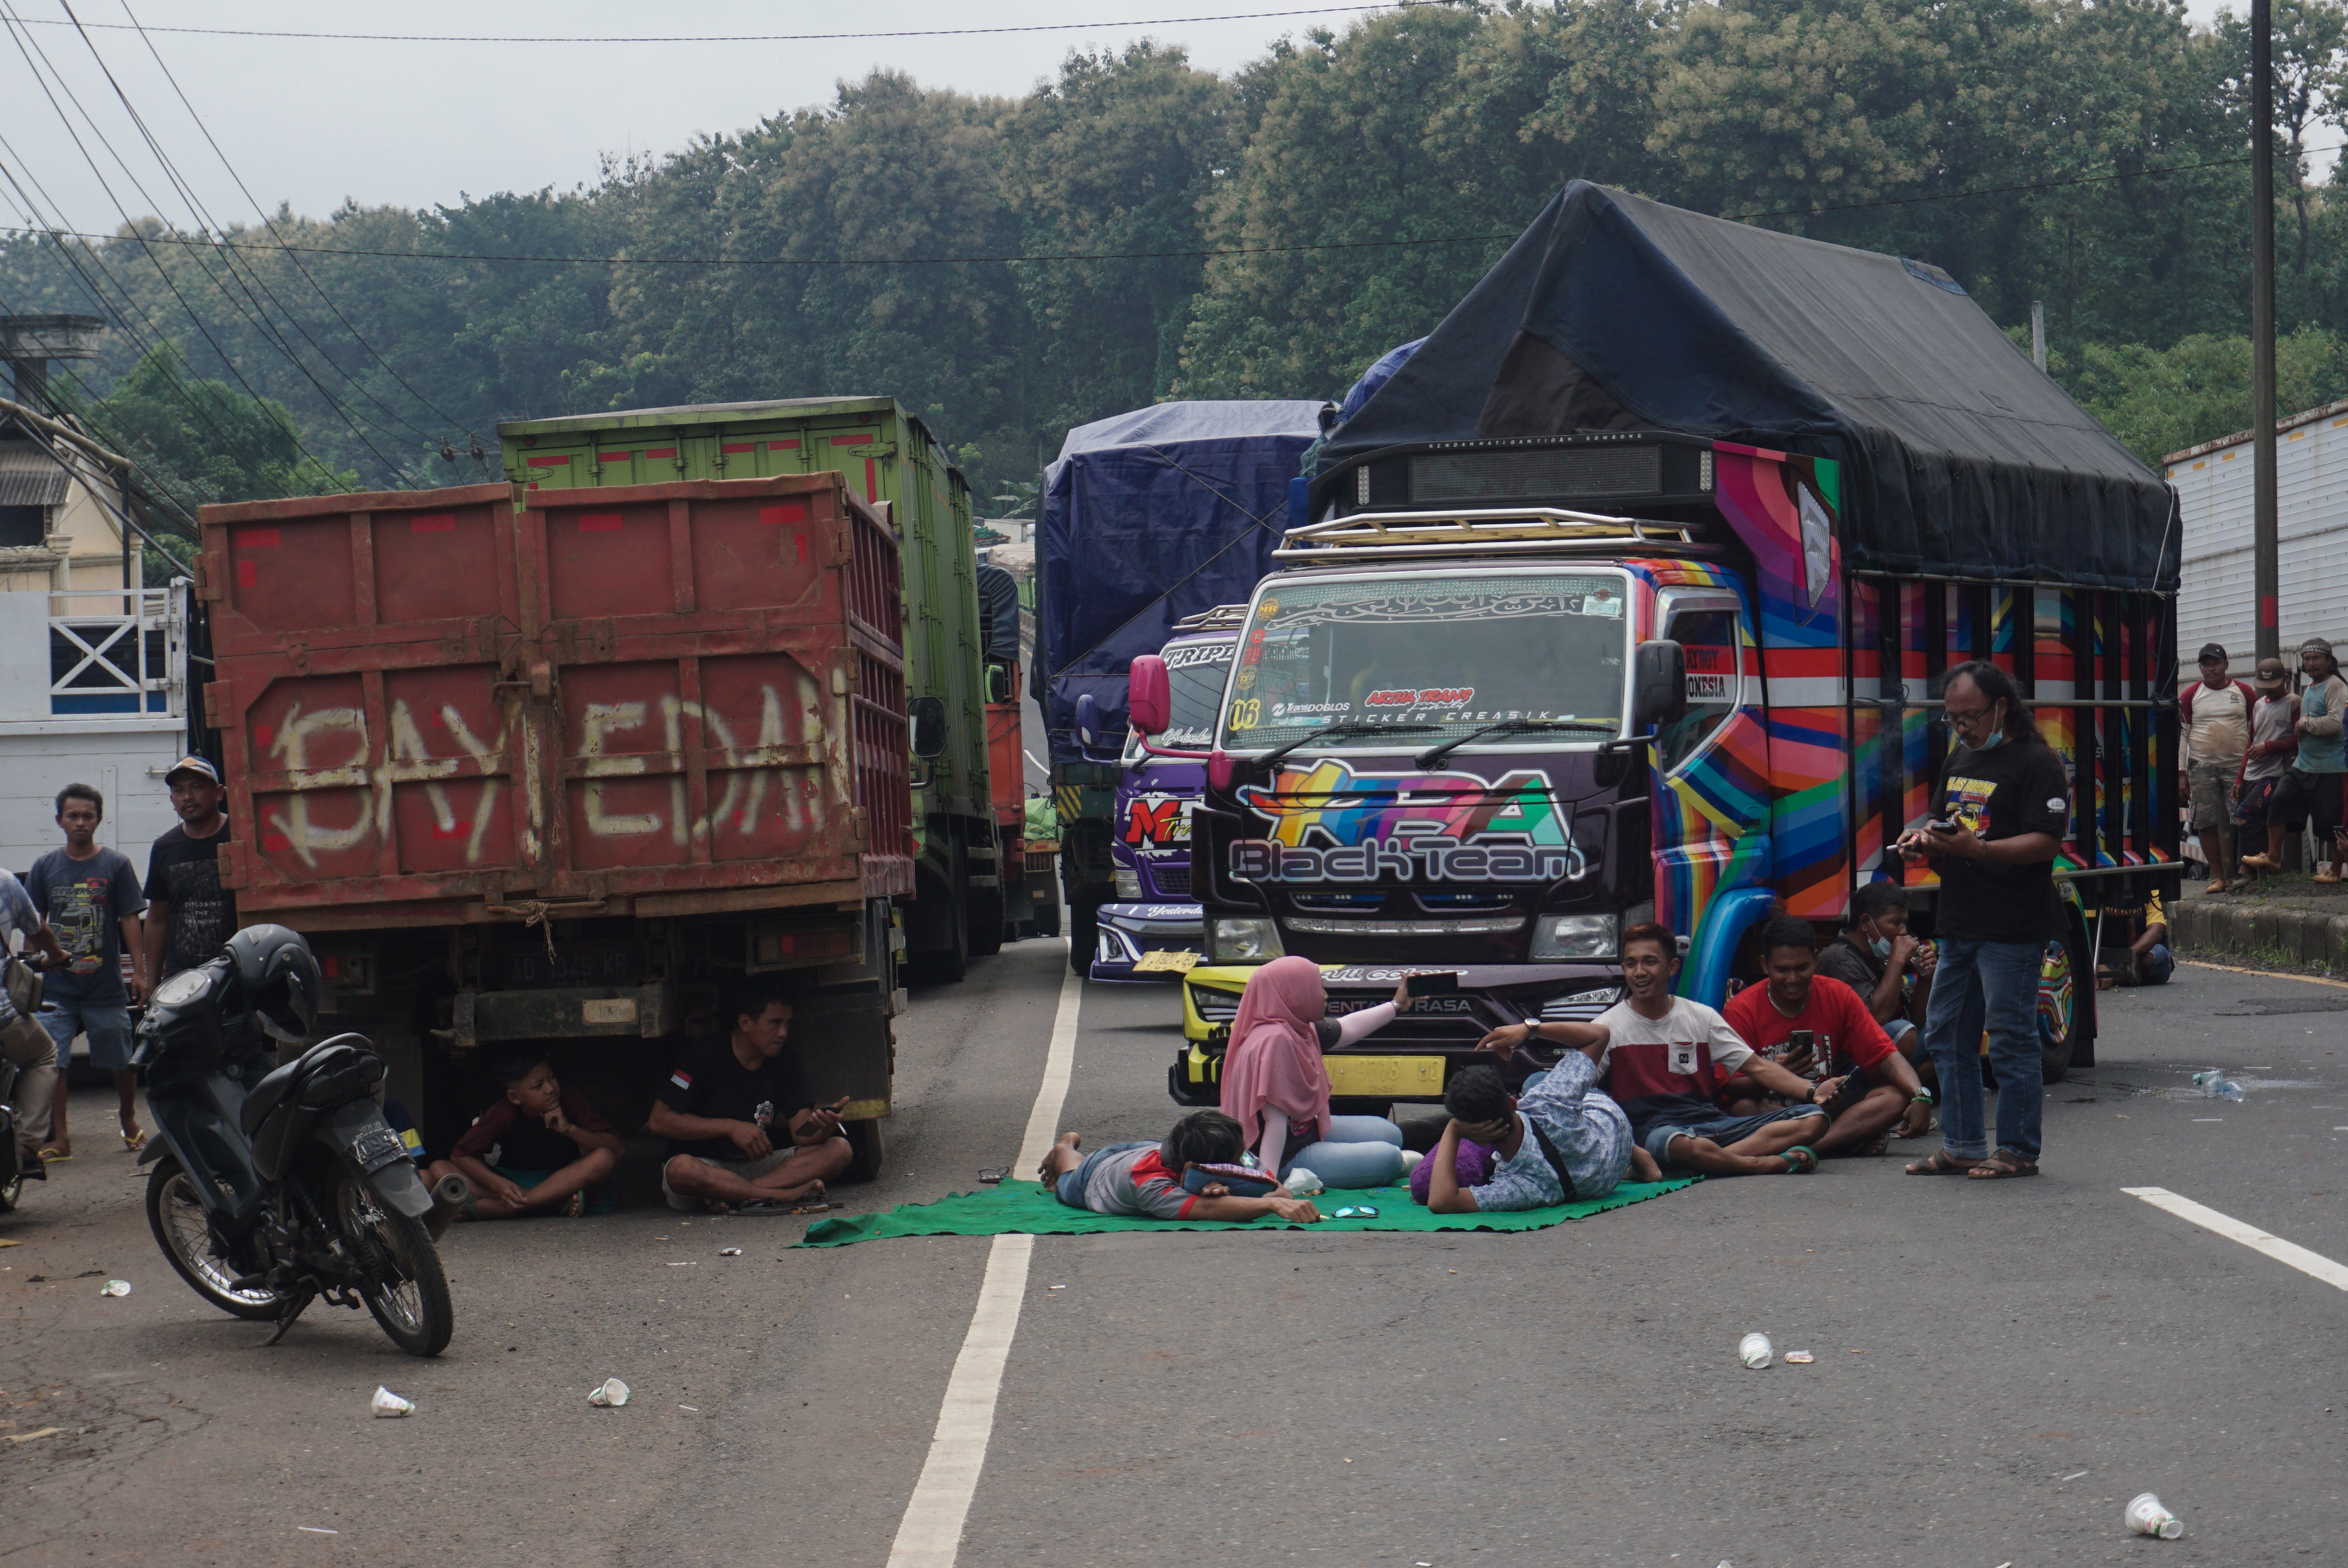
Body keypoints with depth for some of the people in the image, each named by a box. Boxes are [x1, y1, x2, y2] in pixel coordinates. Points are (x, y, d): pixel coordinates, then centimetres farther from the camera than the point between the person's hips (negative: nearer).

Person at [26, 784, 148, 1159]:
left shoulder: (116, 865, 0)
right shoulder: (45, 867, 6)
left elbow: (130, 919, 0)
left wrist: (140, 968, -6)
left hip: (106, 987, -1)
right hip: (57, 987, 1)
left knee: (122, 1062, 8)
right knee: (50, 1063, -5)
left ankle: (129, 1121, 30)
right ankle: (59, 1137, 2)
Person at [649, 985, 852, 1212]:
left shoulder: (785, 1062, 5)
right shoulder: (704, 1055, -9)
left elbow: (802, 1132, -3)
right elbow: (658, 1121, -13)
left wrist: (824, 1128, -28)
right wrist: (731, 1128, -18)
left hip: (758, 1164, 5)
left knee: (840, 1150, -17)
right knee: (681, 1169, -40)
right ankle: (787, 1195, -33)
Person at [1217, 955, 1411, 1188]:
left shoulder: (1298, 1030, 1)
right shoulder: (1275, 1041, -30)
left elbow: (1347, 1029, 21)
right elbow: (1275, 1119, -34)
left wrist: (1397, 1005, 31)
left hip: (1307, 1130, 11)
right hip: (1288, 1157, -11)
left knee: (1390, 1134, 15)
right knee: (1388, 1158, -13)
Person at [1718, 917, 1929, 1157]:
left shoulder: (1838, 995, 2)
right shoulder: (1741, 1010, -7)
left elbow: (1883, 1054, -2)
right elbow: (1729, 1086, -12)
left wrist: (1920, 1095, -21)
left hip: (1828, 1107, 3)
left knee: (1896, 1097, -22)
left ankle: (1807, 1148, -38)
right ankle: (1853, 1140, -31)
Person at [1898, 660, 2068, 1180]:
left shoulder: (2037, 763, -8)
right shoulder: (1959, 761, 18)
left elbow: (2046, 843, -17)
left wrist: (1977, 849, -28)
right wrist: (1924, 841, 3)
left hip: (2014, 928, -9)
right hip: (1958, 922, 9)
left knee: (2011, 1038, -4)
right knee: (1946, 1034, 10)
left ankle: (2019, 1150, 4)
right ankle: (1961, 1146, 18)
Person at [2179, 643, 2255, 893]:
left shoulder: (2244, 693, 9)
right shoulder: (2190, 696, 7)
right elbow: (2180, 735, 6)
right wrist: (2181, 774, -1)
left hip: (2238, 767, 0)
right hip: (2202, 767, 0)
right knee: (2207, 822, -3)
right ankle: (2217, 876, 4)